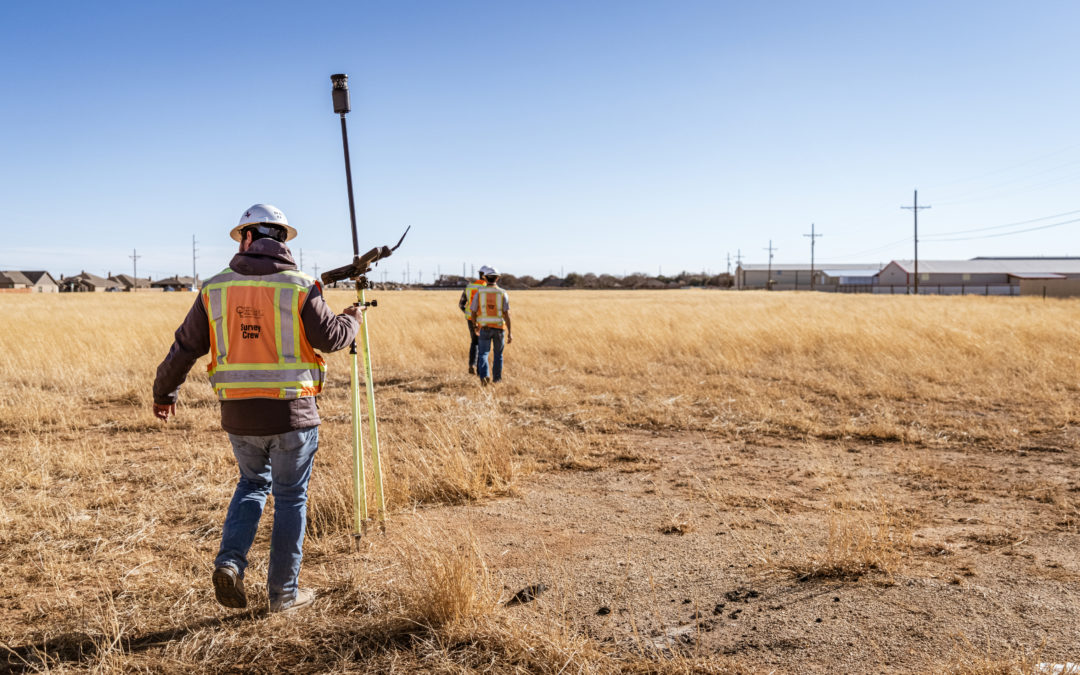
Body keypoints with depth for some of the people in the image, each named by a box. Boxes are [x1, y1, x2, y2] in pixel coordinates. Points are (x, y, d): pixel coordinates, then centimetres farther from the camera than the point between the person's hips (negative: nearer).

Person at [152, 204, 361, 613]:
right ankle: (284, 593, 19)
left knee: (252, 483, 26)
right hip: (291, 412, -3)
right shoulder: (299, 287, -8)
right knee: (290, 499, 11)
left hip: (239, 414, 3)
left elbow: (185, 347, 7)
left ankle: (230, 561, 8)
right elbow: (330, 337, -8)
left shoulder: (216, 288, 2)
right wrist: (352, 322, 14)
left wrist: (164, 393, 21)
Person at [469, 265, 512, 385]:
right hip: (499, 328, 1)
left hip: (484, 328, -1)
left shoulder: (479, 293, -4)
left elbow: (473, 313, 0)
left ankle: (484, 376, -25)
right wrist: (509, 333, -11)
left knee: (483, 354, 0)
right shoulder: (503, 294, -6)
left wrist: (476, 326, 19)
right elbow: (507, 314, -13)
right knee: (498, 354, 19)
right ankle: (496, 378, 27)